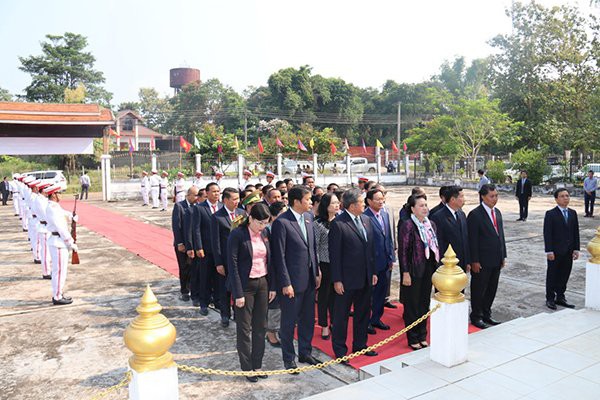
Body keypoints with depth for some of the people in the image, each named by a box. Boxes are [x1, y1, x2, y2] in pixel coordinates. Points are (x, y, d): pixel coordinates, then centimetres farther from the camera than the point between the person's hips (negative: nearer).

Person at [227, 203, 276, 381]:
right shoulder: (237, 234, -14)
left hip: (263, 283, 6)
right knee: (244, 328, 6)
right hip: (245, 285, -5)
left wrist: (272, 286, 6)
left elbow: (269, 260, 9)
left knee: (261, 326, 11)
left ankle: (257, 364, 25)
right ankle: (247, 368, 19)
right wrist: (238, 293, -16)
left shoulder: (265, 233, 3)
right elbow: (232, 265, -15)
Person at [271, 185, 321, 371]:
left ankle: (305, 353, 35)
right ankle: (289, 358, 25)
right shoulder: (281, 222, -17)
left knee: (308, 319, 19)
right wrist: (285, 283, -16)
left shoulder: (308, 217, 5)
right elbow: (279, 256, -16)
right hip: (292, 281, -7)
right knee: (289, 322, 9)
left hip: (309, 279, 7)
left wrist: (317, 272, 11)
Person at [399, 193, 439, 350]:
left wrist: (436, 266, 9)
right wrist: (405, 273, -16)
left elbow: (435, 247, 13)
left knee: (424, 304, 15)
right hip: (414, 270, -6)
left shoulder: (431, 224, 7)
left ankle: (422, 336, 29)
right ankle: (413, 339, 19)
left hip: (428, 269, 7)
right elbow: (403, 251, -14)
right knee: (412, 306, 5)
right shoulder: (408, 226, -13)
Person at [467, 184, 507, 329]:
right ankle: (476, 317, 19)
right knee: (479, 289, 5)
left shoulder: (497, 212, 10)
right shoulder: (475, 214, -14)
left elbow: (501, 235, 15)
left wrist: (503, 256, 13)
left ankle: (486, 314, 30)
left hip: (496, 260, 7)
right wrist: (474, 261, -16)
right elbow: (472, 240, -15)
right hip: (482, 262, -7)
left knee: (492, 289, 16)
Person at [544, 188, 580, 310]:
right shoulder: (550, 214, -9)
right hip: (555, 251, -5)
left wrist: (576, 249, 4)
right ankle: (550, 299, 16)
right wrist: (549, 251, -15)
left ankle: (560, 297, 25)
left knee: (564, 275, 12)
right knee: (552, 276, 6)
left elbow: (576, 232, 9)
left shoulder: (573, 213, 7)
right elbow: (547, 234, -12)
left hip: (568, 251, 5)